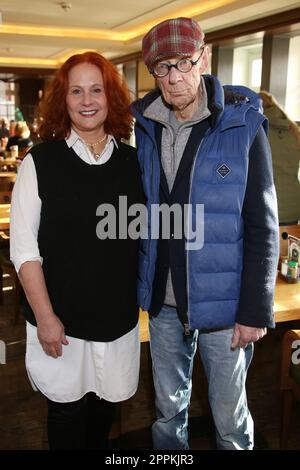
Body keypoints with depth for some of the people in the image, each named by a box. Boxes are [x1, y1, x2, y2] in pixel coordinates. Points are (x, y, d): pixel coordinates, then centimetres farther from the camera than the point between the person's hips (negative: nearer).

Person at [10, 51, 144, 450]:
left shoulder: (132, 161, 2)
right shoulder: (41, 162, -8)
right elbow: (24, 248, -10)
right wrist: (45, 317, -13)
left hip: (119, 316, 3)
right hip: (60, 319, -3)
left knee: (107, 400, 19)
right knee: (67, 406, 12)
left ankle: (98, 446, 46)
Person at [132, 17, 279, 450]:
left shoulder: (242, 125, -11)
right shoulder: (145, 126, 1)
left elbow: (262, 227, -11)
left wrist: (255, 309, -12)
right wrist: (138, 282, 7)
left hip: (222, 302, -3)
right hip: (163, 300, 4)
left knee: (230, 415, 13)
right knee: (168, 406, 20)